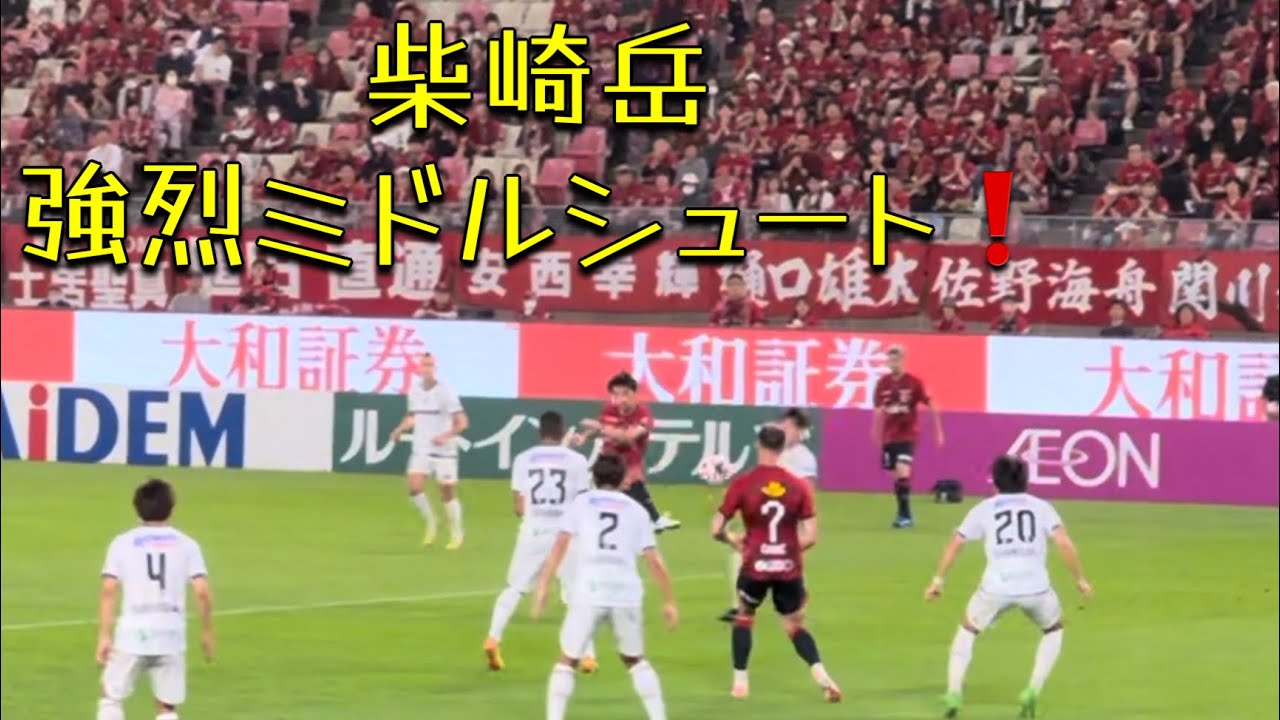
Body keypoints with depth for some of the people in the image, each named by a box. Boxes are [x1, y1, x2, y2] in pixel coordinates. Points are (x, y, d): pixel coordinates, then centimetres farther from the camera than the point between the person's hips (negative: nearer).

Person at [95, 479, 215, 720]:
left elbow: (109, 591, -5)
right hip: (171, 636, 1)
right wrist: (207, 632, 8)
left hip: (132, 634, -1)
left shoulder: (122, 543, 4)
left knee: (111, 697, 15)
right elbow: (202, 593, -4)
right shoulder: (186, 544, 5)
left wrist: (104, 636, -4)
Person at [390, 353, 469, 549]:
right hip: (421, 450, 4)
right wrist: (400, 429, 3)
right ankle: (430, 522, 13)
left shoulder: (445, 392, -11)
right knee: (414, 488, -12)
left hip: (443, 451, -4)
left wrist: (446, 435, -28)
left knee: (448, 493, 2)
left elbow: (461, 422, -13)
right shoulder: (415, 392, 5)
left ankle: (456, 534, 20)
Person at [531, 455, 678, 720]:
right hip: (627, 594, 2)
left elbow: (560, 544, -1)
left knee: (567, 660, 9)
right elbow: (654, 561, 9)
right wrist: (669, 601, 16)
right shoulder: (636, 510, 15)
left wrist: (543, 586, -3)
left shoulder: (581, 503, 12)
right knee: (635, 660, 22)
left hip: (588, 594, -2)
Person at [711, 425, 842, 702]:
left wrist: (733, 541, 16)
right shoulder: (799, 486, -3)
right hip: (789, 568, 2)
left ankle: (740, 682, 19)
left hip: (755, 566, -2)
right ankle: (822, 677, -3)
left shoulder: (741, 484, -8)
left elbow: (716, 530, -5)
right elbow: (809, 537, -4)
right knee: (795, 626, 16)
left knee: (744, 618, 23)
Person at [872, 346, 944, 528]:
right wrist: (876, 433, 13)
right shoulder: (882, 383, 2)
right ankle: (904, 514, 20)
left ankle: (905, 515, -12)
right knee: (896, 475, 8)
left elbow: (931, 406, -3)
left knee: (903, 472, -18)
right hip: (889, 436, 4)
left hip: (907, 435, -4)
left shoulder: (914, 382, -8)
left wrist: (938, 431, -2)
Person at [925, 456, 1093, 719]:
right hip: (1035, 587, 0)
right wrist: (1080, 579, 7)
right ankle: (1033, 692, 13)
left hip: (996, 587, 0)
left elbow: (954, 544, 13)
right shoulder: (1041, 507, 13)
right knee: (1054, 630, 28)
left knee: (968, 630, 26)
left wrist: (938, 580, 21)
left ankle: (953, 694, 12)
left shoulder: (984, 509, 15)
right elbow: (1065, 543, -1)